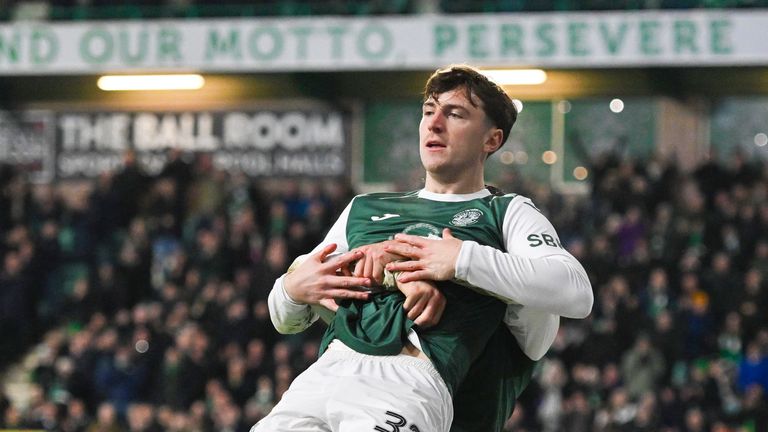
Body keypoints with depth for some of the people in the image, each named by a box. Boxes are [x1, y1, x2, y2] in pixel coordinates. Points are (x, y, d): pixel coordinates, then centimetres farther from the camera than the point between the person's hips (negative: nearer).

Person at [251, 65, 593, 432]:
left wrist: (464, 260, -7)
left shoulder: (507, 213, 19)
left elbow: (576, 293, -2)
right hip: (323, 372, 4)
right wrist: (292, 289, 7)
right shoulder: (365, 209, 33)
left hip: (412, 380, -4)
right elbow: (286, 321, 33)